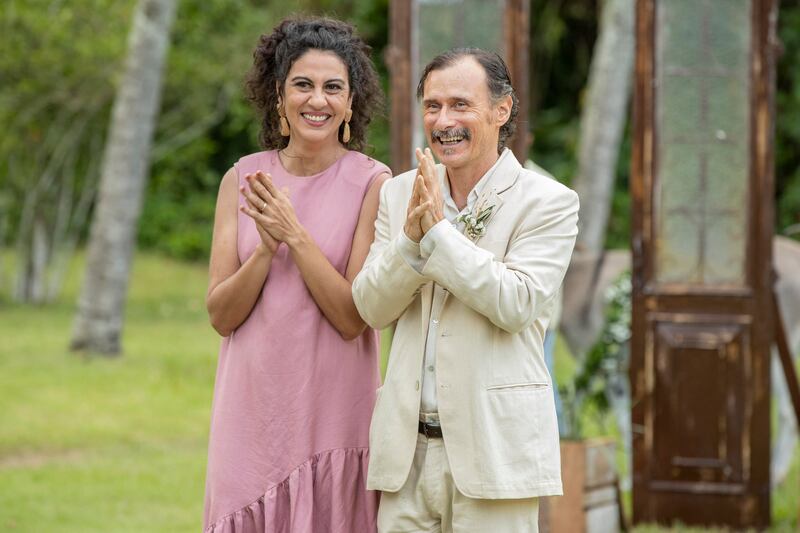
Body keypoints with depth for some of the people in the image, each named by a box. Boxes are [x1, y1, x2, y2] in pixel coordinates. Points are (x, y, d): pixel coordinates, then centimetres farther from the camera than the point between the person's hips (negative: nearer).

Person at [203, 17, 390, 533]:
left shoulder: (372, 184, -4)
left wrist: (296, 234, -16)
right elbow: (221, 314, 1)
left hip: (332, 407, -2)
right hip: (254, 405, 3)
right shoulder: (243, 179, 5)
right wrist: (267, 247, -14)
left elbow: (353, 318, -10)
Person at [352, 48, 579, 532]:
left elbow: (516, 303, -14)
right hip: (409, 448, 4)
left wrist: (438, 229, -15)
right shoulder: (399, 193, 11)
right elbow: (372, 308, 5)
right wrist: (411, 236, -12)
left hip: (494, 447, -4)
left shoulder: (548, 202, -3)